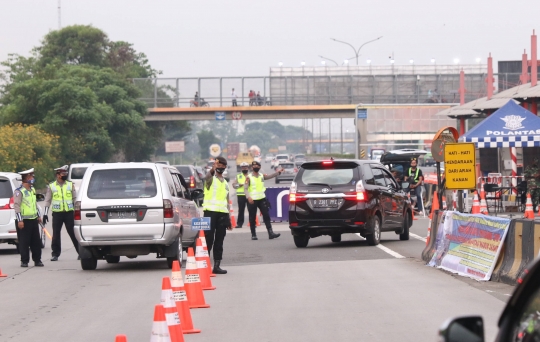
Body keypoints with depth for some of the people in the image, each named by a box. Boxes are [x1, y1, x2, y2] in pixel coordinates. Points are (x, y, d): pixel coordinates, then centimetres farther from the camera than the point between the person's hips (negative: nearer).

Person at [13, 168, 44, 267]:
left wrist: (38, 216, 22)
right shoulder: (19, 191, -12)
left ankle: (37, 260, 14)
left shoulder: (32, 190, 14)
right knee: (24, 242, -3)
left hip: (33, 220, 7)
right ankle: (24, 261, 2)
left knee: (36, 241, 7)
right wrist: (19, 220, -21)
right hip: (24, 221, -7)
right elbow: (16, 205, -16)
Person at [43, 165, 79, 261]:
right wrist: (45, 213, 1)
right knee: (56, 234, 2)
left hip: (69, 213, 0)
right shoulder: (51, 186, 6)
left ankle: (80, 252, 6)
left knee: (73, 233, 0)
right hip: (57, 213, 0)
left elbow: (75, 199, 11)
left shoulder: (70, 185, 7)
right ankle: (55, 254, 9)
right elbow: (47, 201, 8)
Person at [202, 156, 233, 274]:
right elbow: (207, 177, -25)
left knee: (219, 241, 5)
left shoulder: (225, 183, 21)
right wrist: (213, 169, -47)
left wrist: (228, 218, 16)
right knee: (208, 239, -8)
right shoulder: (211, 179, 2)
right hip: (210, 211, -6)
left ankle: (217, 265, 7)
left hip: (223, 213, 6)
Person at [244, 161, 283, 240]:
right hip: (252, 200, -3)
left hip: (262, 198, 3)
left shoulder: (262, 176, 11)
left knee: (266, 216, -3)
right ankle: (253, 234, 11)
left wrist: (279, 172, -15)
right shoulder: (249, 177, -2)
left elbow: (270, 176, 0)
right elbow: (245, 188, -8)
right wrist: (248, 197, -22)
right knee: (252, 218, 2)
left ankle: (270, 233, -6)